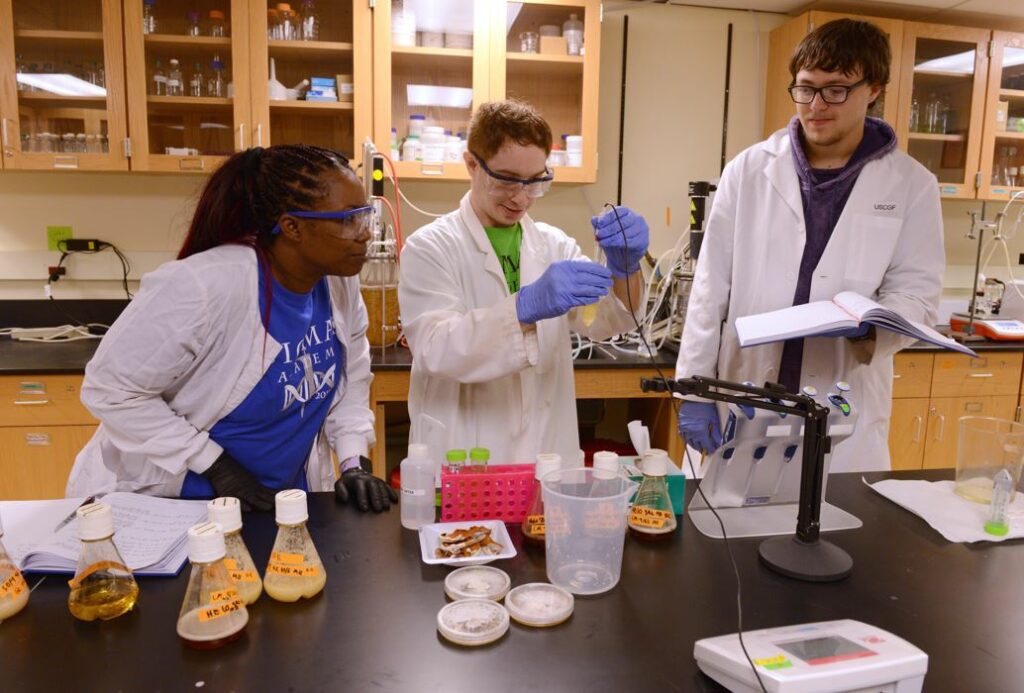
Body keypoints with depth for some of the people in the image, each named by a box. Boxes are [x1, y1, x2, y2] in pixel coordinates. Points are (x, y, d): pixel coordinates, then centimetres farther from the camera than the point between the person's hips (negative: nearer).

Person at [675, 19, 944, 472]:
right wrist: (694, 387, -3)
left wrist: (867, 321, -20)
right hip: (742, 408, 0)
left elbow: (917, 296, 2)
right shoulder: (749, 170, 1)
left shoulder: (911, 185, 2)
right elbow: (711, 289, 0)